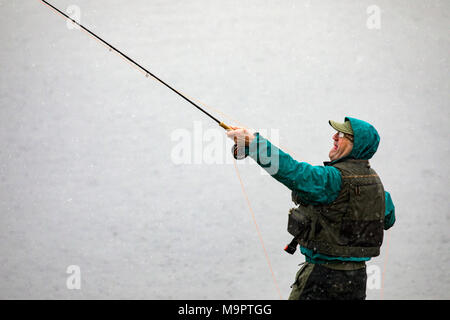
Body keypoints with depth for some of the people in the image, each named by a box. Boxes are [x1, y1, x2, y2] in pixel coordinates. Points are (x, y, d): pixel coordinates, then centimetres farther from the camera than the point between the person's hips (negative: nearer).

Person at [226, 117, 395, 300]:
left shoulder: (336, 178, -20)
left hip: (323, 274, -8)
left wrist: (253, 141, -32)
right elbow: (389, 219, 21)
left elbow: (294, 172, -33)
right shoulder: (375, 180, 7)